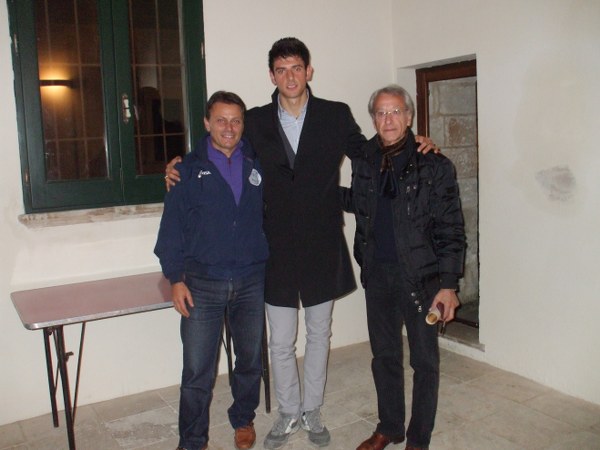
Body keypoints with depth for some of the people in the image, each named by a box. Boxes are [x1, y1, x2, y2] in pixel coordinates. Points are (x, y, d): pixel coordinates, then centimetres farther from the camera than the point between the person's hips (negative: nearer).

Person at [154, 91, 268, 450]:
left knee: (250, 360, 16)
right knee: (197, 370, 0)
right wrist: (176, 278, -5)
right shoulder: (190, 169, 1)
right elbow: (172, 226, 0)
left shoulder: (258, 164, 6)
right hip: (202, 283, -2)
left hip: (252, 281, 2)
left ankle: (244, 420, 39)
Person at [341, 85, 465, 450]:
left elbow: (451, 229, -11)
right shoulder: (364, 161, 4)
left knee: (425, 361, 8)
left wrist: (448, 284, -15)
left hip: (420, 277, -4)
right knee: (384, 356, 17)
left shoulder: (434, 166, -10)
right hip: (377, 273, 4)